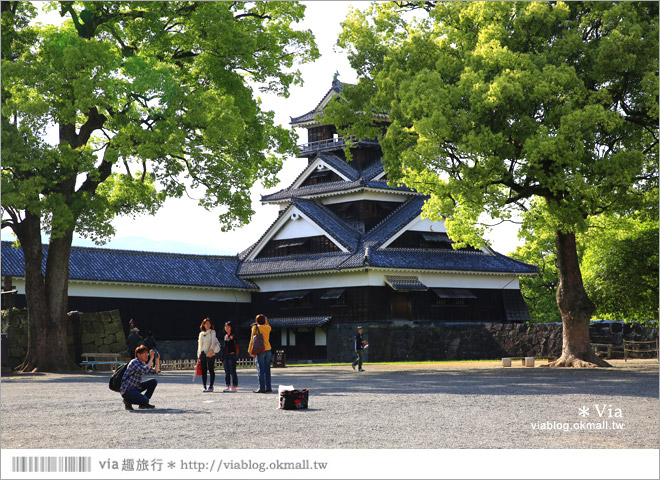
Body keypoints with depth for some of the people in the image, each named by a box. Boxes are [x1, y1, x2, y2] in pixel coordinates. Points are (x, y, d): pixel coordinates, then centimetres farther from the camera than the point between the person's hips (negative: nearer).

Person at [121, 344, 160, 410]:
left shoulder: (144, 364, 11)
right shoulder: (134, 362, -17)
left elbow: (156, 371, 9)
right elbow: (145, 370, -34)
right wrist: (151, 358, -28)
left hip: (135, 388, 10)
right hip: (126, 390, -10)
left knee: (154, 381, 3)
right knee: (145, 400, -27)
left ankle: (143, 404, 7)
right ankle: (128, 401, 0)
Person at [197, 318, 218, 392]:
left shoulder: (212, 332, 4)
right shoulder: (201, 334, 17)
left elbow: (213, 342, -7)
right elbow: (199, 344, 19)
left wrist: (211, 350, -21)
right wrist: (199, 354, 12)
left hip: (210, 353, -4)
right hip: (203, 353, 5)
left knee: (211, 370, -4)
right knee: (203, 371, 2)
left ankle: (211, 386, -3)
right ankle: (204, 386, 7)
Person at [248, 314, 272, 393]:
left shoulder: (255, 327, -4)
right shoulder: (268, 328, 8)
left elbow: (252, 340, -4)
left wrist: (251, 351, -1)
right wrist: (266, 322, 21)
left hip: (260, 351, -5)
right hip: (268, 350, 5)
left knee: (260, 370, -5)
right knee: (267, 369, 9)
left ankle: (262, 388, -9)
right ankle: (268, 387, 9)